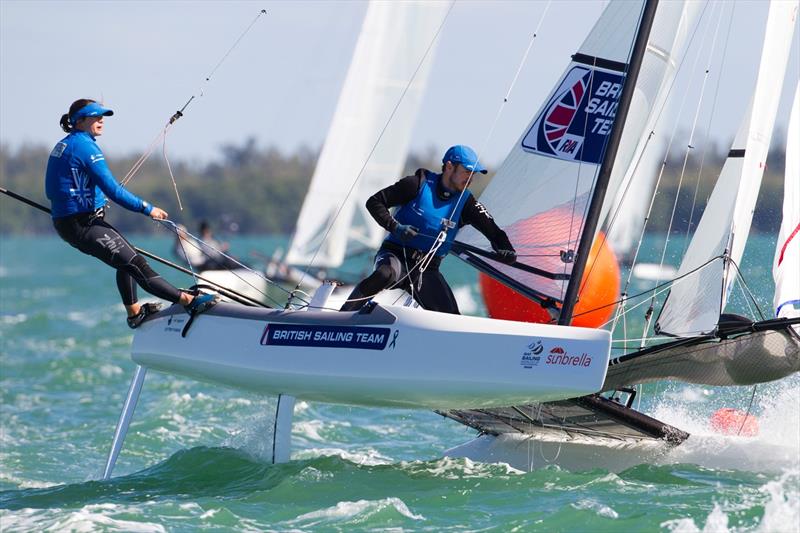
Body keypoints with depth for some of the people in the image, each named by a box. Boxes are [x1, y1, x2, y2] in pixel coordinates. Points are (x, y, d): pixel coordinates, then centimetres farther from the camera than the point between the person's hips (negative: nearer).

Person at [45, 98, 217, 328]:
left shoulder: (63, 145, 13)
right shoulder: (85, 146, -16)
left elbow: (51, 191, 19)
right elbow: (113, 190, -21)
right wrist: (147, 209, -15)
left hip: (64, 222, 10)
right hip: (83, 225, -10)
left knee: (126, 255, 24)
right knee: (136, 264, -13)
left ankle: (134, 311, 29)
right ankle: (189, 301, -16)